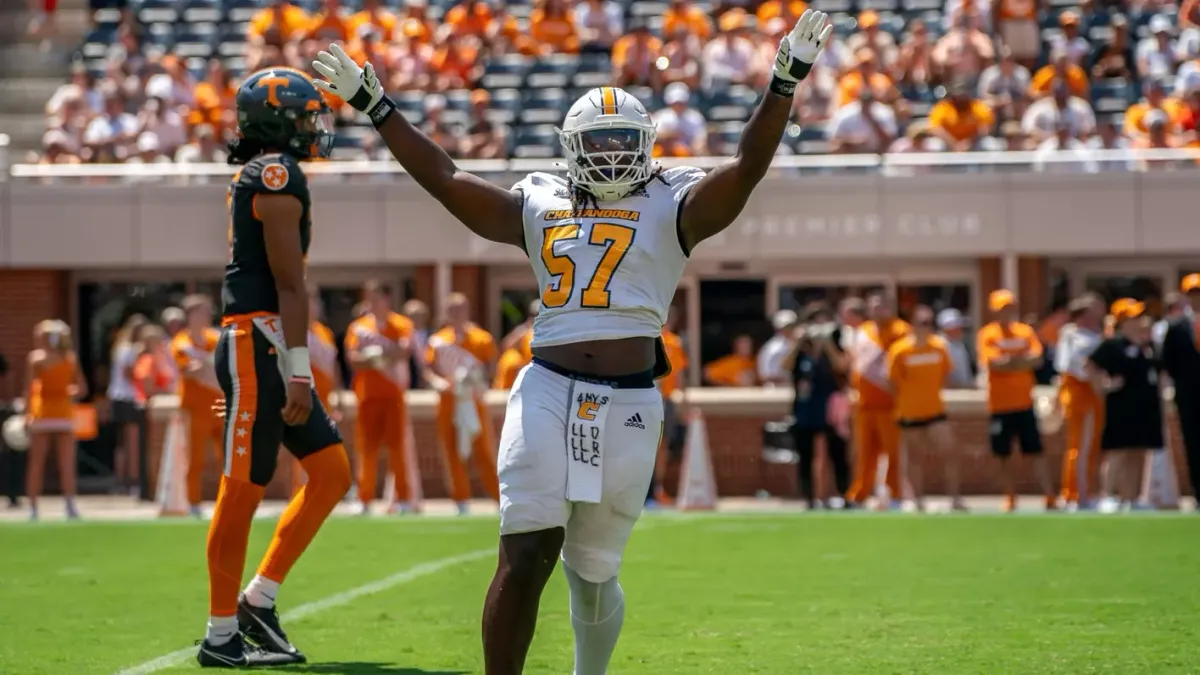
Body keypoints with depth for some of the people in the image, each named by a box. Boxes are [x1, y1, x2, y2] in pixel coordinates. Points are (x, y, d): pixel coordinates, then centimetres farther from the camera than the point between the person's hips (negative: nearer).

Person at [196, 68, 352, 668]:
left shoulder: (256, 178, 19)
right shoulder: (279, 177, -12)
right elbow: (289, 285, -16)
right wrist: (299, 373, -18)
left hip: (257, 345, 10)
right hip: (261, 342, -10)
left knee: (331, 472, 10)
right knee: (242, 491, -4)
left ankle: (257, 602, 13)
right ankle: (221, 637, 1)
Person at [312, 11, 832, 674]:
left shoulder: (672, 206, 8)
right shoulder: (539, 204, 15)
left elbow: (747, 168, -4)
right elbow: (446, 180, 15)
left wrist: (783, 86, -15)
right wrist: (375, 107, 14)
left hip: (627, 404, -1)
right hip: (546, 393, 1)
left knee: (592, 571, 10)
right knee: (524, 557, -10)